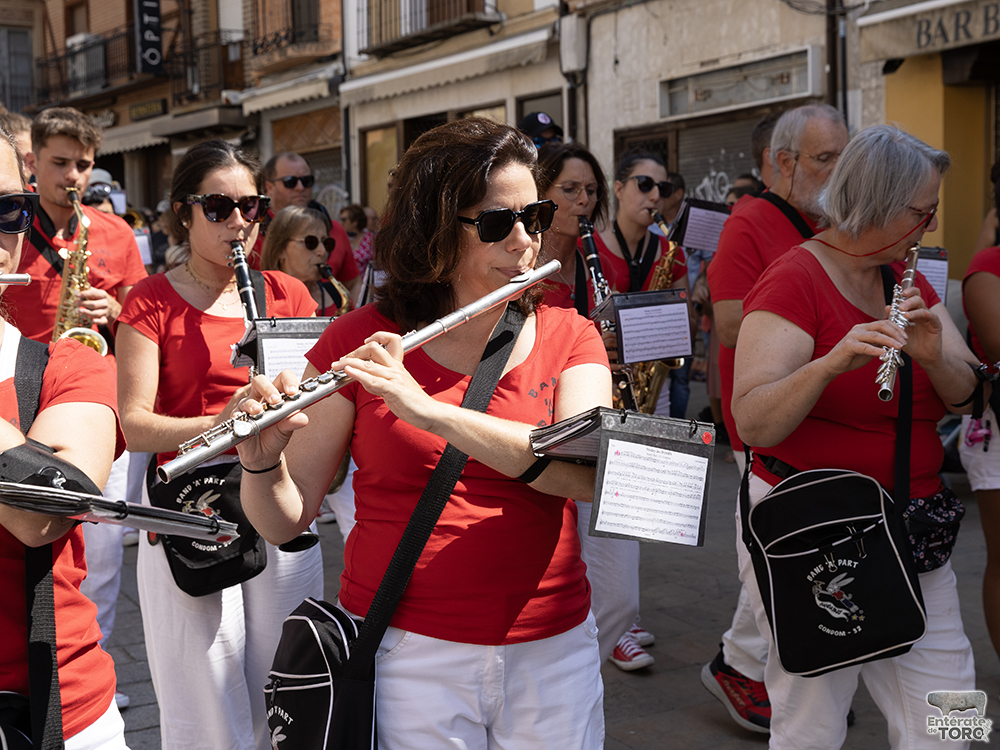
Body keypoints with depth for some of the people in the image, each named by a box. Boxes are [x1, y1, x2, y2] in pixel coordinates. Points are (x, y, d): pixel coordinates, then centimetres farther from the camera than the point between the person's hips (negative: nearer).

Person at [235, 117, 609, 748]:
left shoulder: (569, 338, 1)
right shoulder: (359, 341, -3)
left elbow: (589, 471, -19)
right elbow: (285, 520, -2)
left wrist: (428, 410, -27)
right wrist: (262, 463, -24)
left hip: (554, 649, 2)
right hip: (407, 649, -1)